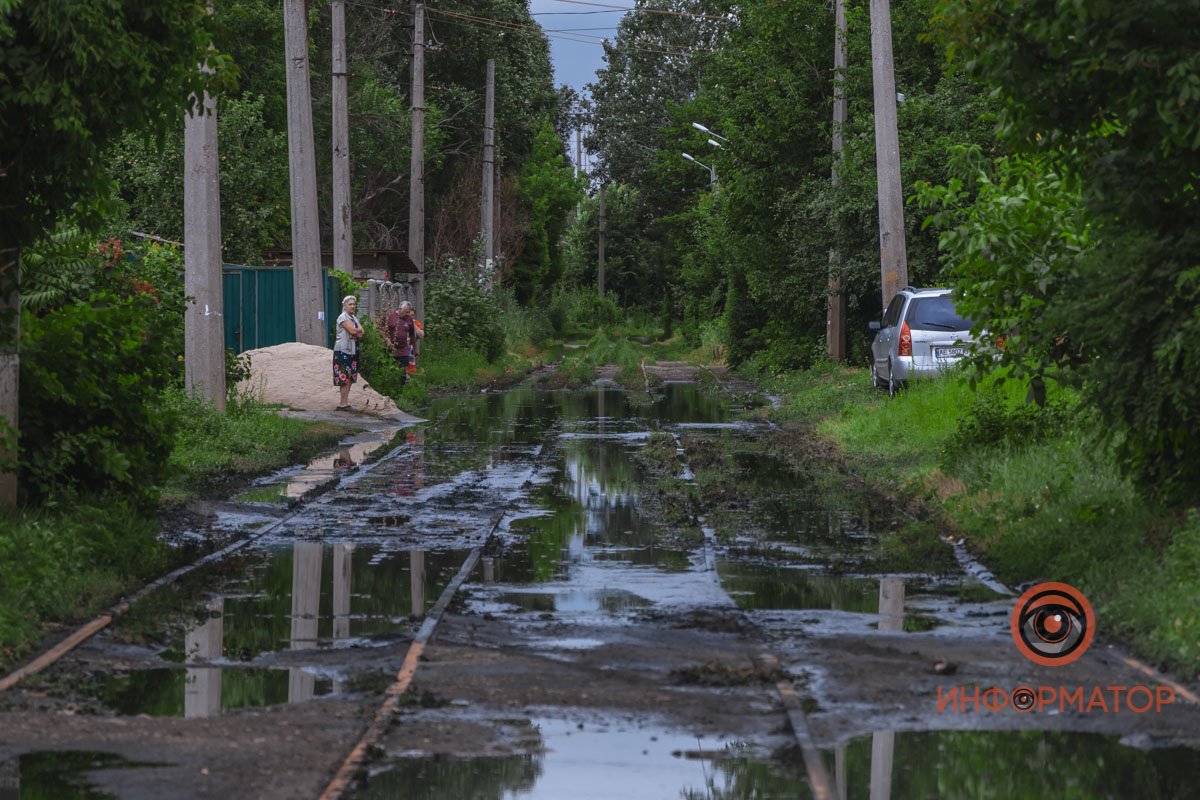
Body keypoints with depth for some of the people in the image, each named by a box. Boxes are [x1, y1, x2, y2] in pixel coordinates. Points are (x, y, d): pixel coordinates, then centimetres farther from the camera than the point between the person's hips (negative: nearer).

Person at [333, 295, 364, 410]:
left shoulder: (354, 318, 18)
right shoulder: (343, 317, -9)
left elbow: (362, 333, 7)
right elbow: (352, 330, -20)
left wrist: (356, 334, -13)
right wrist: (359, 329, -1)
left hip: (353, 350, 9)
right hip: (343, 350, -9)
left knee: (350, 377, 7)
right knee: (344, 377, -11)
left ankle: (346, 401, 11)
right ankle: (343, 403, -12)